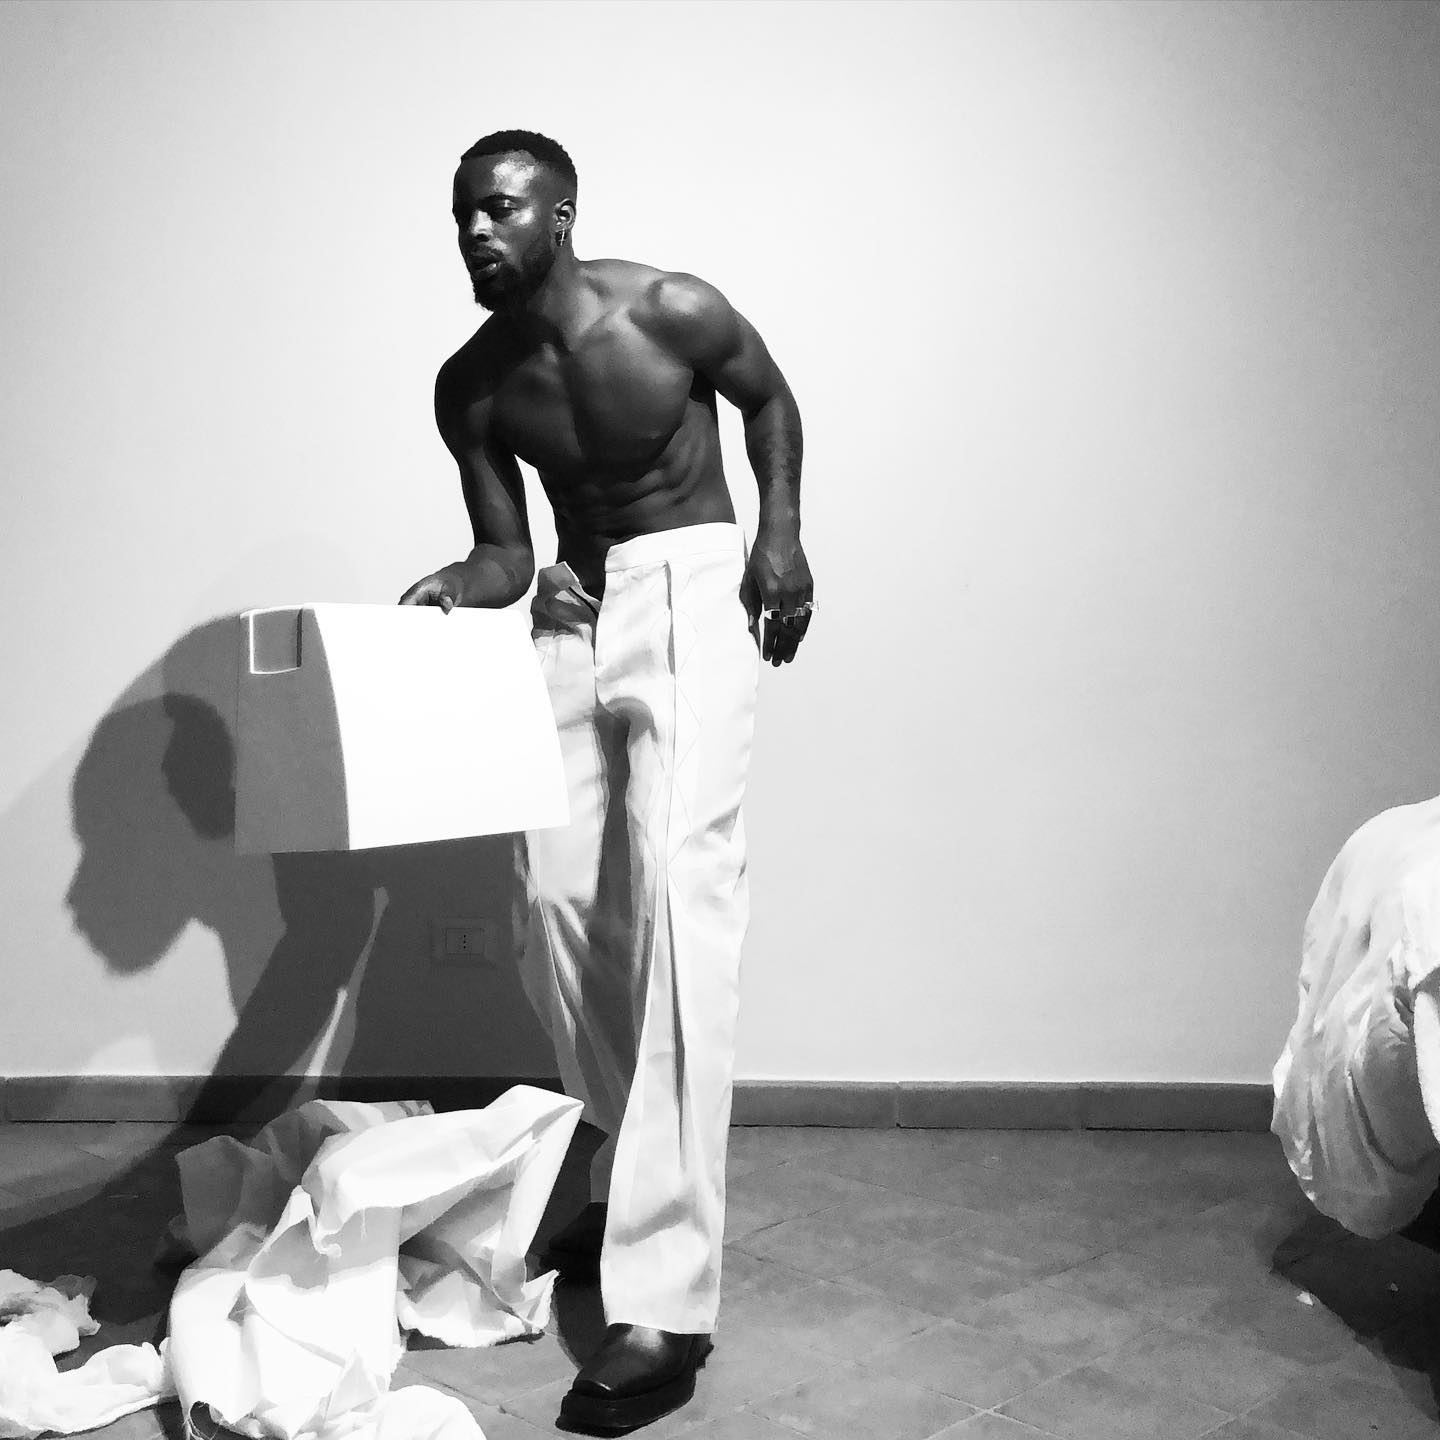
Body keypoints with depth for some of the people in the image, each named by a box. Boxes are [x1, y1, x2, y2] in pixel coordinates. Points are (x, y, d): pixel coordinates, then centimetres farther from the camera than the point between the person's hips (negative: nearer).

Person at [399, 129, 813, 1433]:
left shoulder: (672, 312, -12)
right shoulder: (471, 386, -1)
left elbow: (771, 398, 7)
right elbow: (505, 552, 3)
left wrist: (782, 530, -5)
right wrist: (451, 587, -19)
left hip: (689, 591, -5)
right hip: (571, 611, 6)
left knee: (678, 898, -18)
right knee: (560, 897, 0)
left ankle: (665, 1303, -21)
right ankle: (631, 1178, 23)